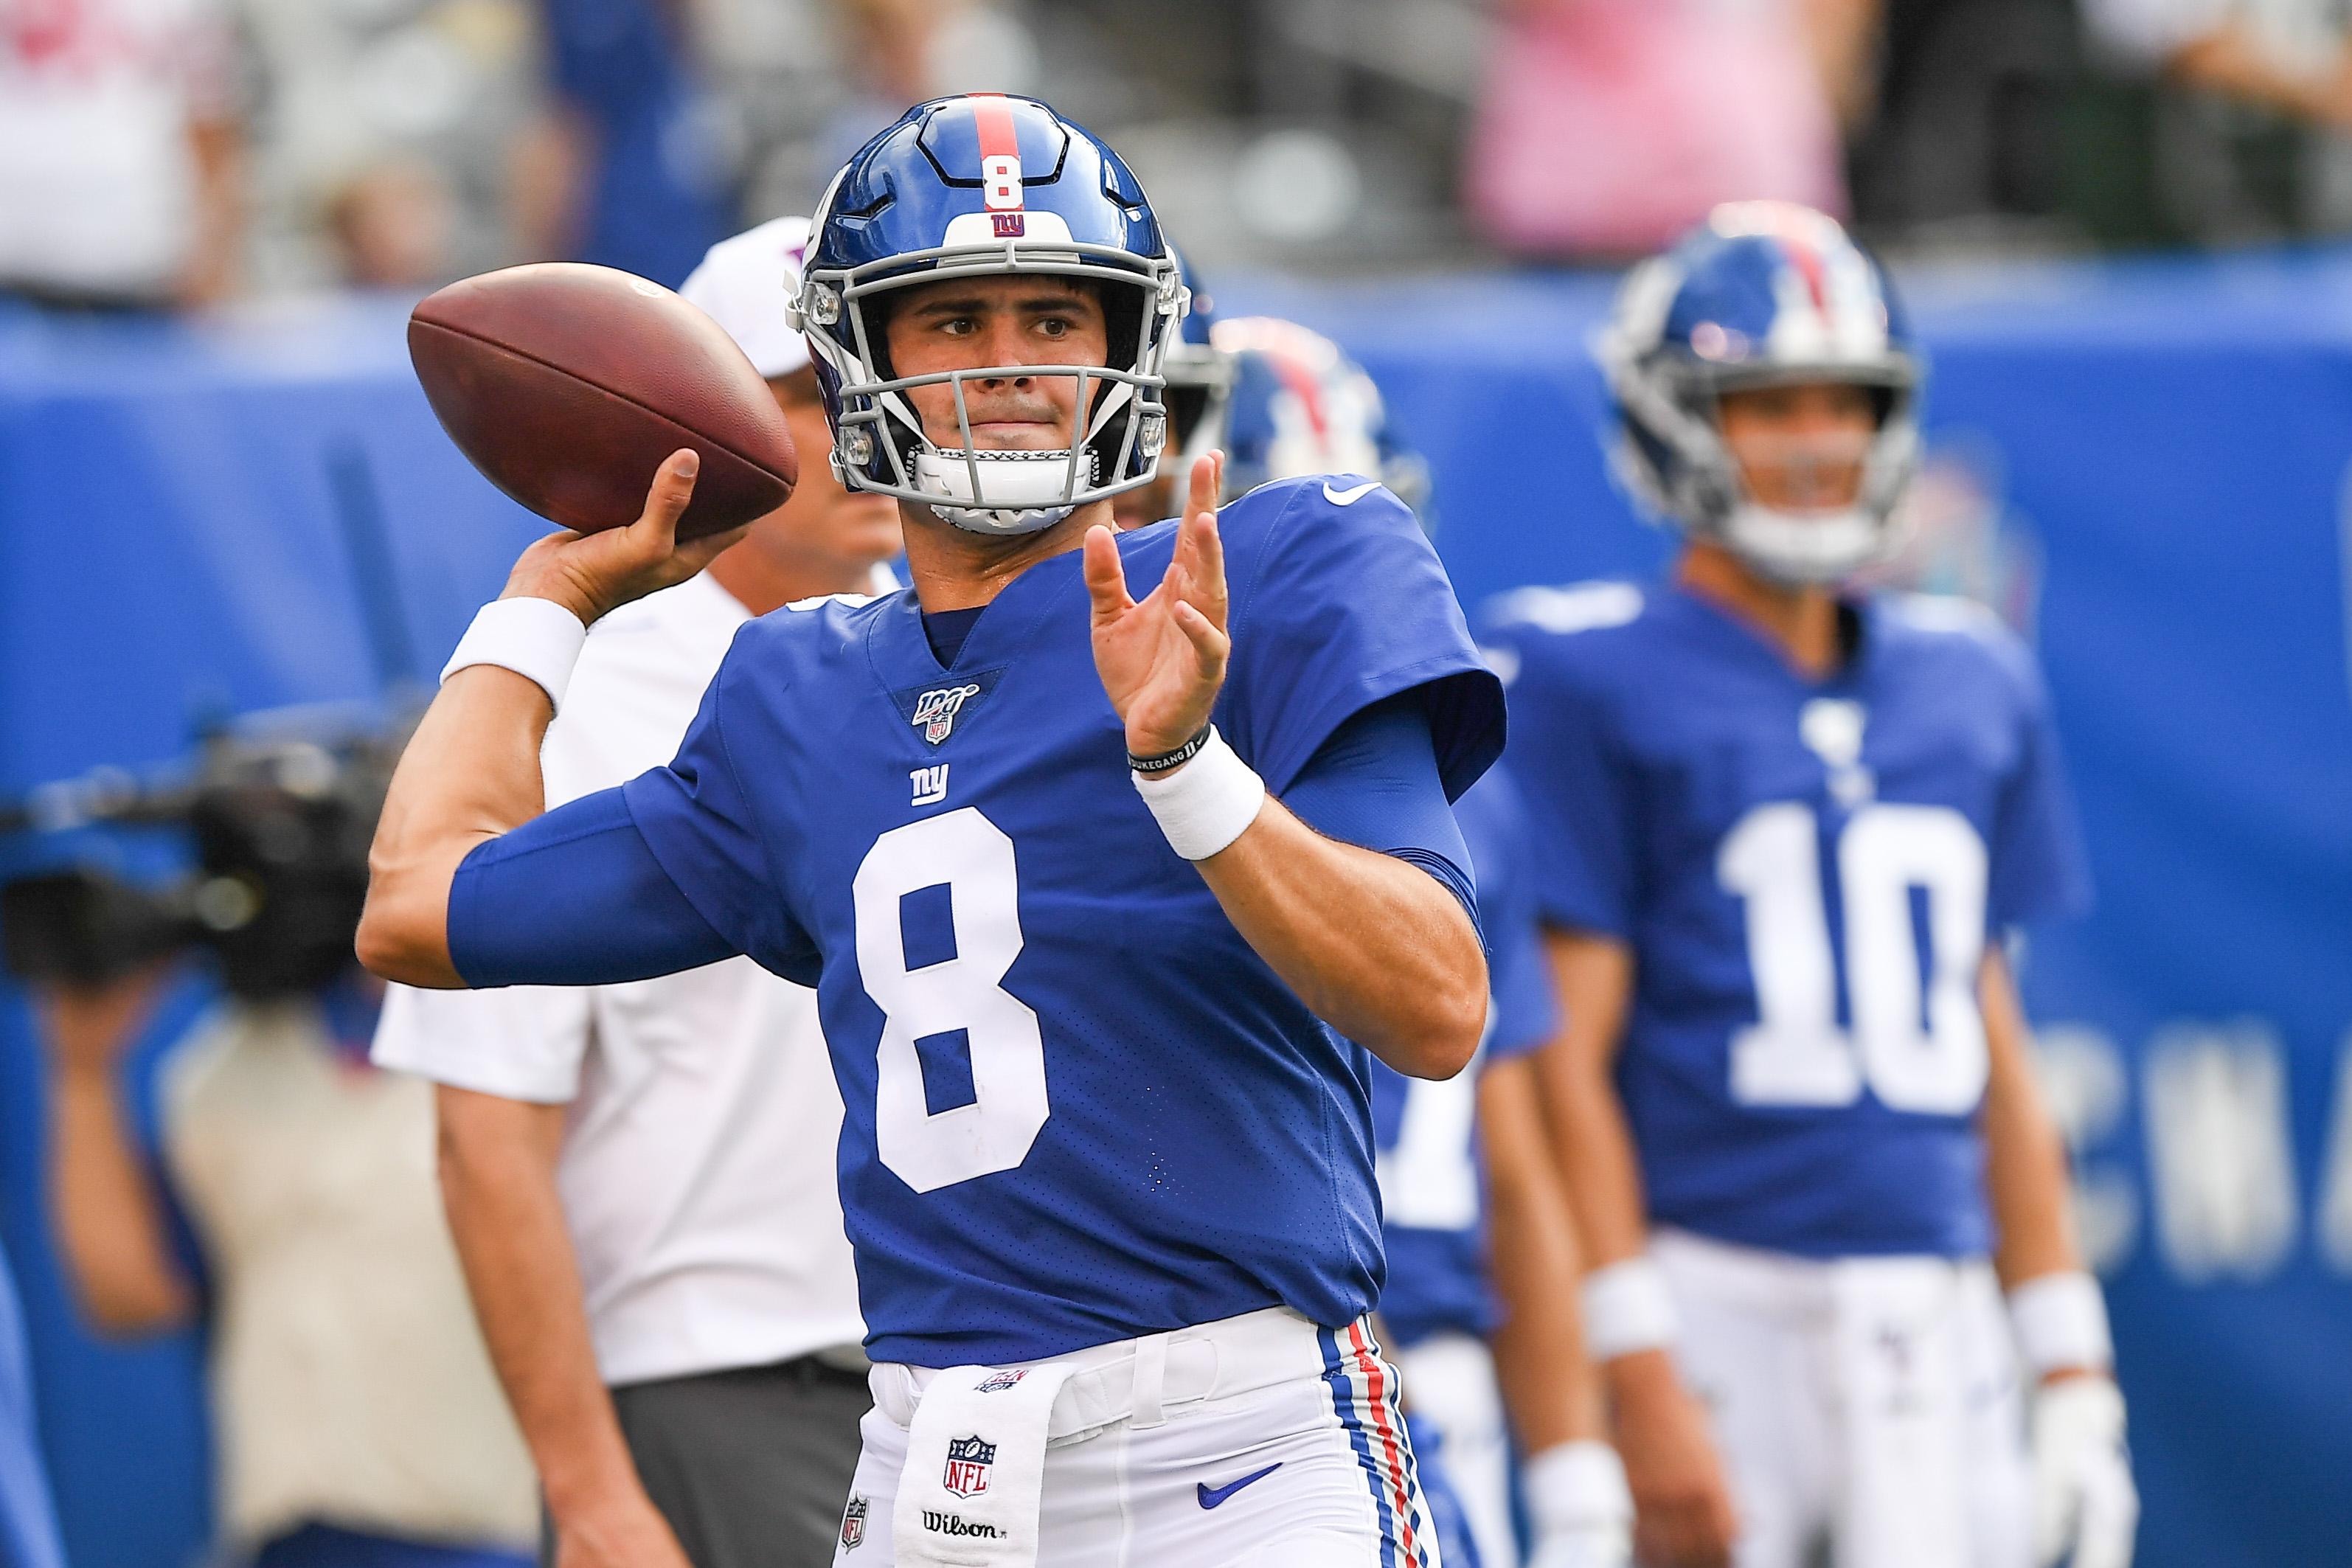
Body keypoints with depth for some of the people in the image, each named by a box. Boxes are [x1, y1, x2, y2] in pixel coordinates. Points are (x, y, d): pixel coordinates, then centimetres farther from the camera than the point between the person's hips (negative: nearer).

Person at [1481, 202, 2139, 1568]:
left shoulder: (1973, 686, 16)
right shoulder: (1590, 685, -2)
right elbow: (1564, 1062, -6)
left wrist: (2073, 1371, 13)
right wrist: (1639, 1381, -14)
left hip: (1940, 1327, 5)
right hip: (1716, 1306, -5)